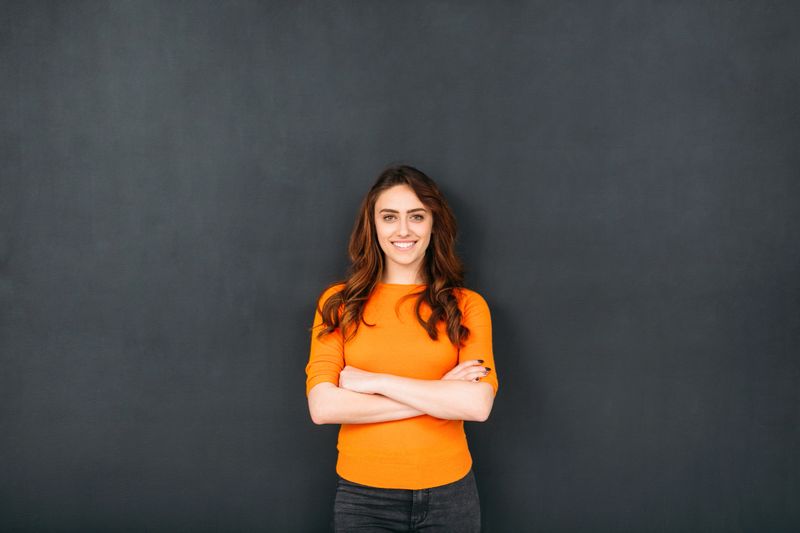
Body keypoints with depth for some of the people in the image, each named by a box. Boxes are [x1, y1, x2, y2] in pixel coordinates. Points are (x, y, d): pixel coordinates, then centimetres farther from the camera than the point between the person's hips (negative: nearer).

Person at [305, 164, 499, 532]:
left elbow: (477, 404, -15)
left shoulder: (466, 305, -1)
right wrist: (437, 394, -14)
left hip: (449, 492, 0)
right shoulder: (338, 304, -1)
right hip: (362, 494, 0)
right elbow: (323, 406, -13)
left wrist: (376, 382, -15)